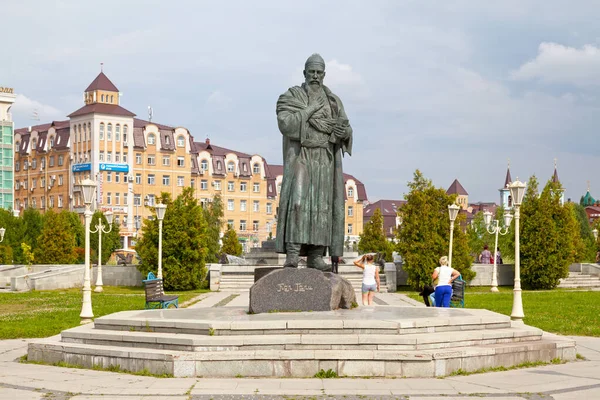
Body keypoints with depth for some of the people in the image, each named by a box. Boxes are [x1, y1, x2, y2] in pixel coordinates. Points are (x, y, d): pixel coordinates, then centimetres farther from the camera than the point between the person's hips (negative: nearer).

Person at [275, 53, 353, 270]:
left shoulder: (333, 101, 12)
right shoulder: (290, 97, 2)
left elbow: (346, 131, 6)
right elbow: (285, 124, -15)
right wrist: (312, 108, -15)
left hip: (324, 159, 4)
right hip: (300, 157, -4)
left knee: (321, 204, -2)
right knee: (298, 200, -19)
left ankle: (315, 256, -1)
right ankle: (292, 252, -24)